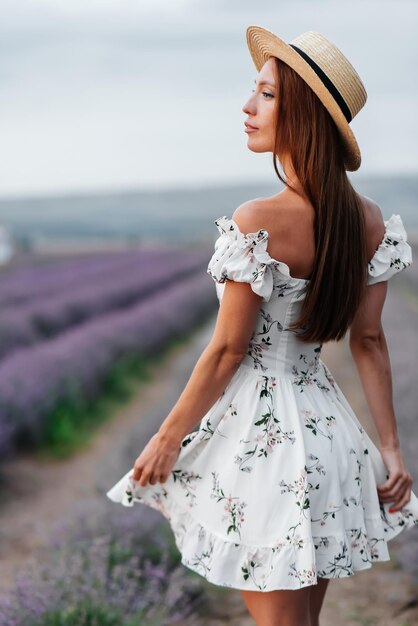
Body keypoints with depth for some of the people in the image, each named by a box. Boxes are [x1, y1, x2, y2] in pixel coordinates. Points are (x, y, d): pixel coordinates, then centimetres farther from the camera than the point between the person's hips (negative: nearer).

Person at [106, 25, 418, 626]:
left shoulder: (259, 223, -21)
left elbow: (228, 351, -15)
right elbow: (369, 341, 3)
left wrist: (168, 436, -4)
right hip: (328, 425, 7)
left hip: (260, 429, -7)